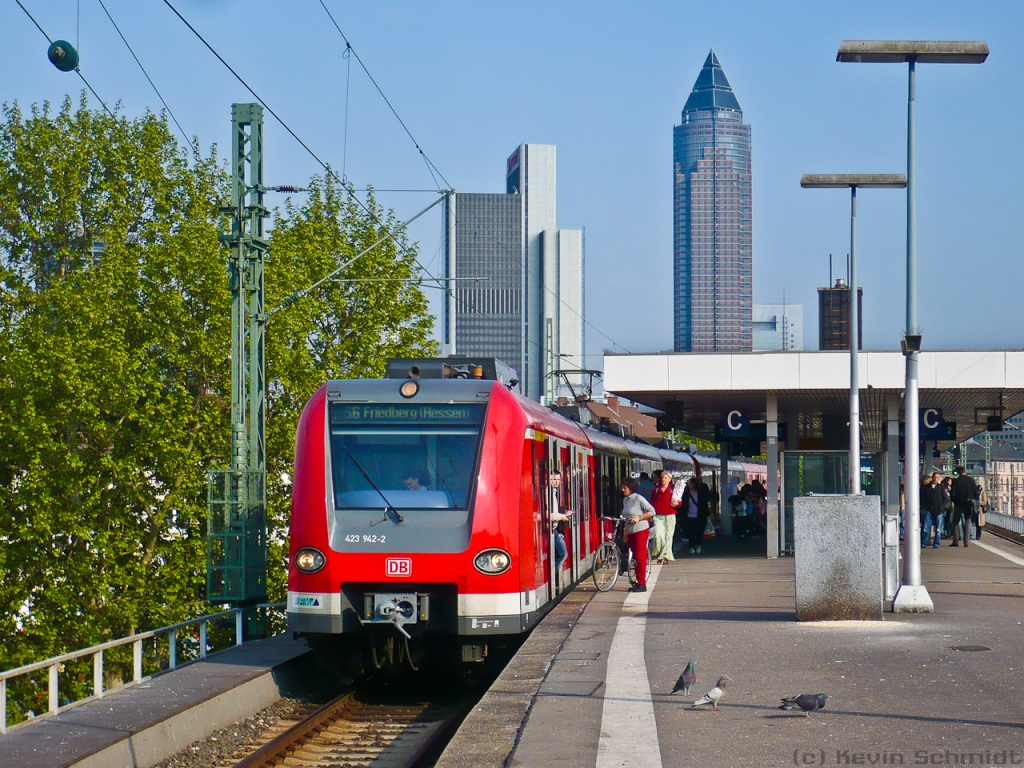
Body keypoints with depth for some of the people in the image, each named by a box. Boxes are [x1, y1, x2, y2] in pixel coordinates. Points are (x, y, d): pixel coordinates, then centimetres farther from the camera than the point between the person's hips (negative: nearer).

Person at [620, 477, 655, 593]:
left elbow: (652, 512, -10)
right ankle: (638, 582, 14)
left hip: (641, 530, -7)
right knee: (635, 557, 9)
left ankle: (642, 584, -6)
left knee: (640, 557, -8)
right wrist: (625, 533, 18)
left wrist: (639, 517, -18)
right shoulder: (625, 500, 11)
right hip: (630, 531, 7)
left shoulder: (639, 499, -11)